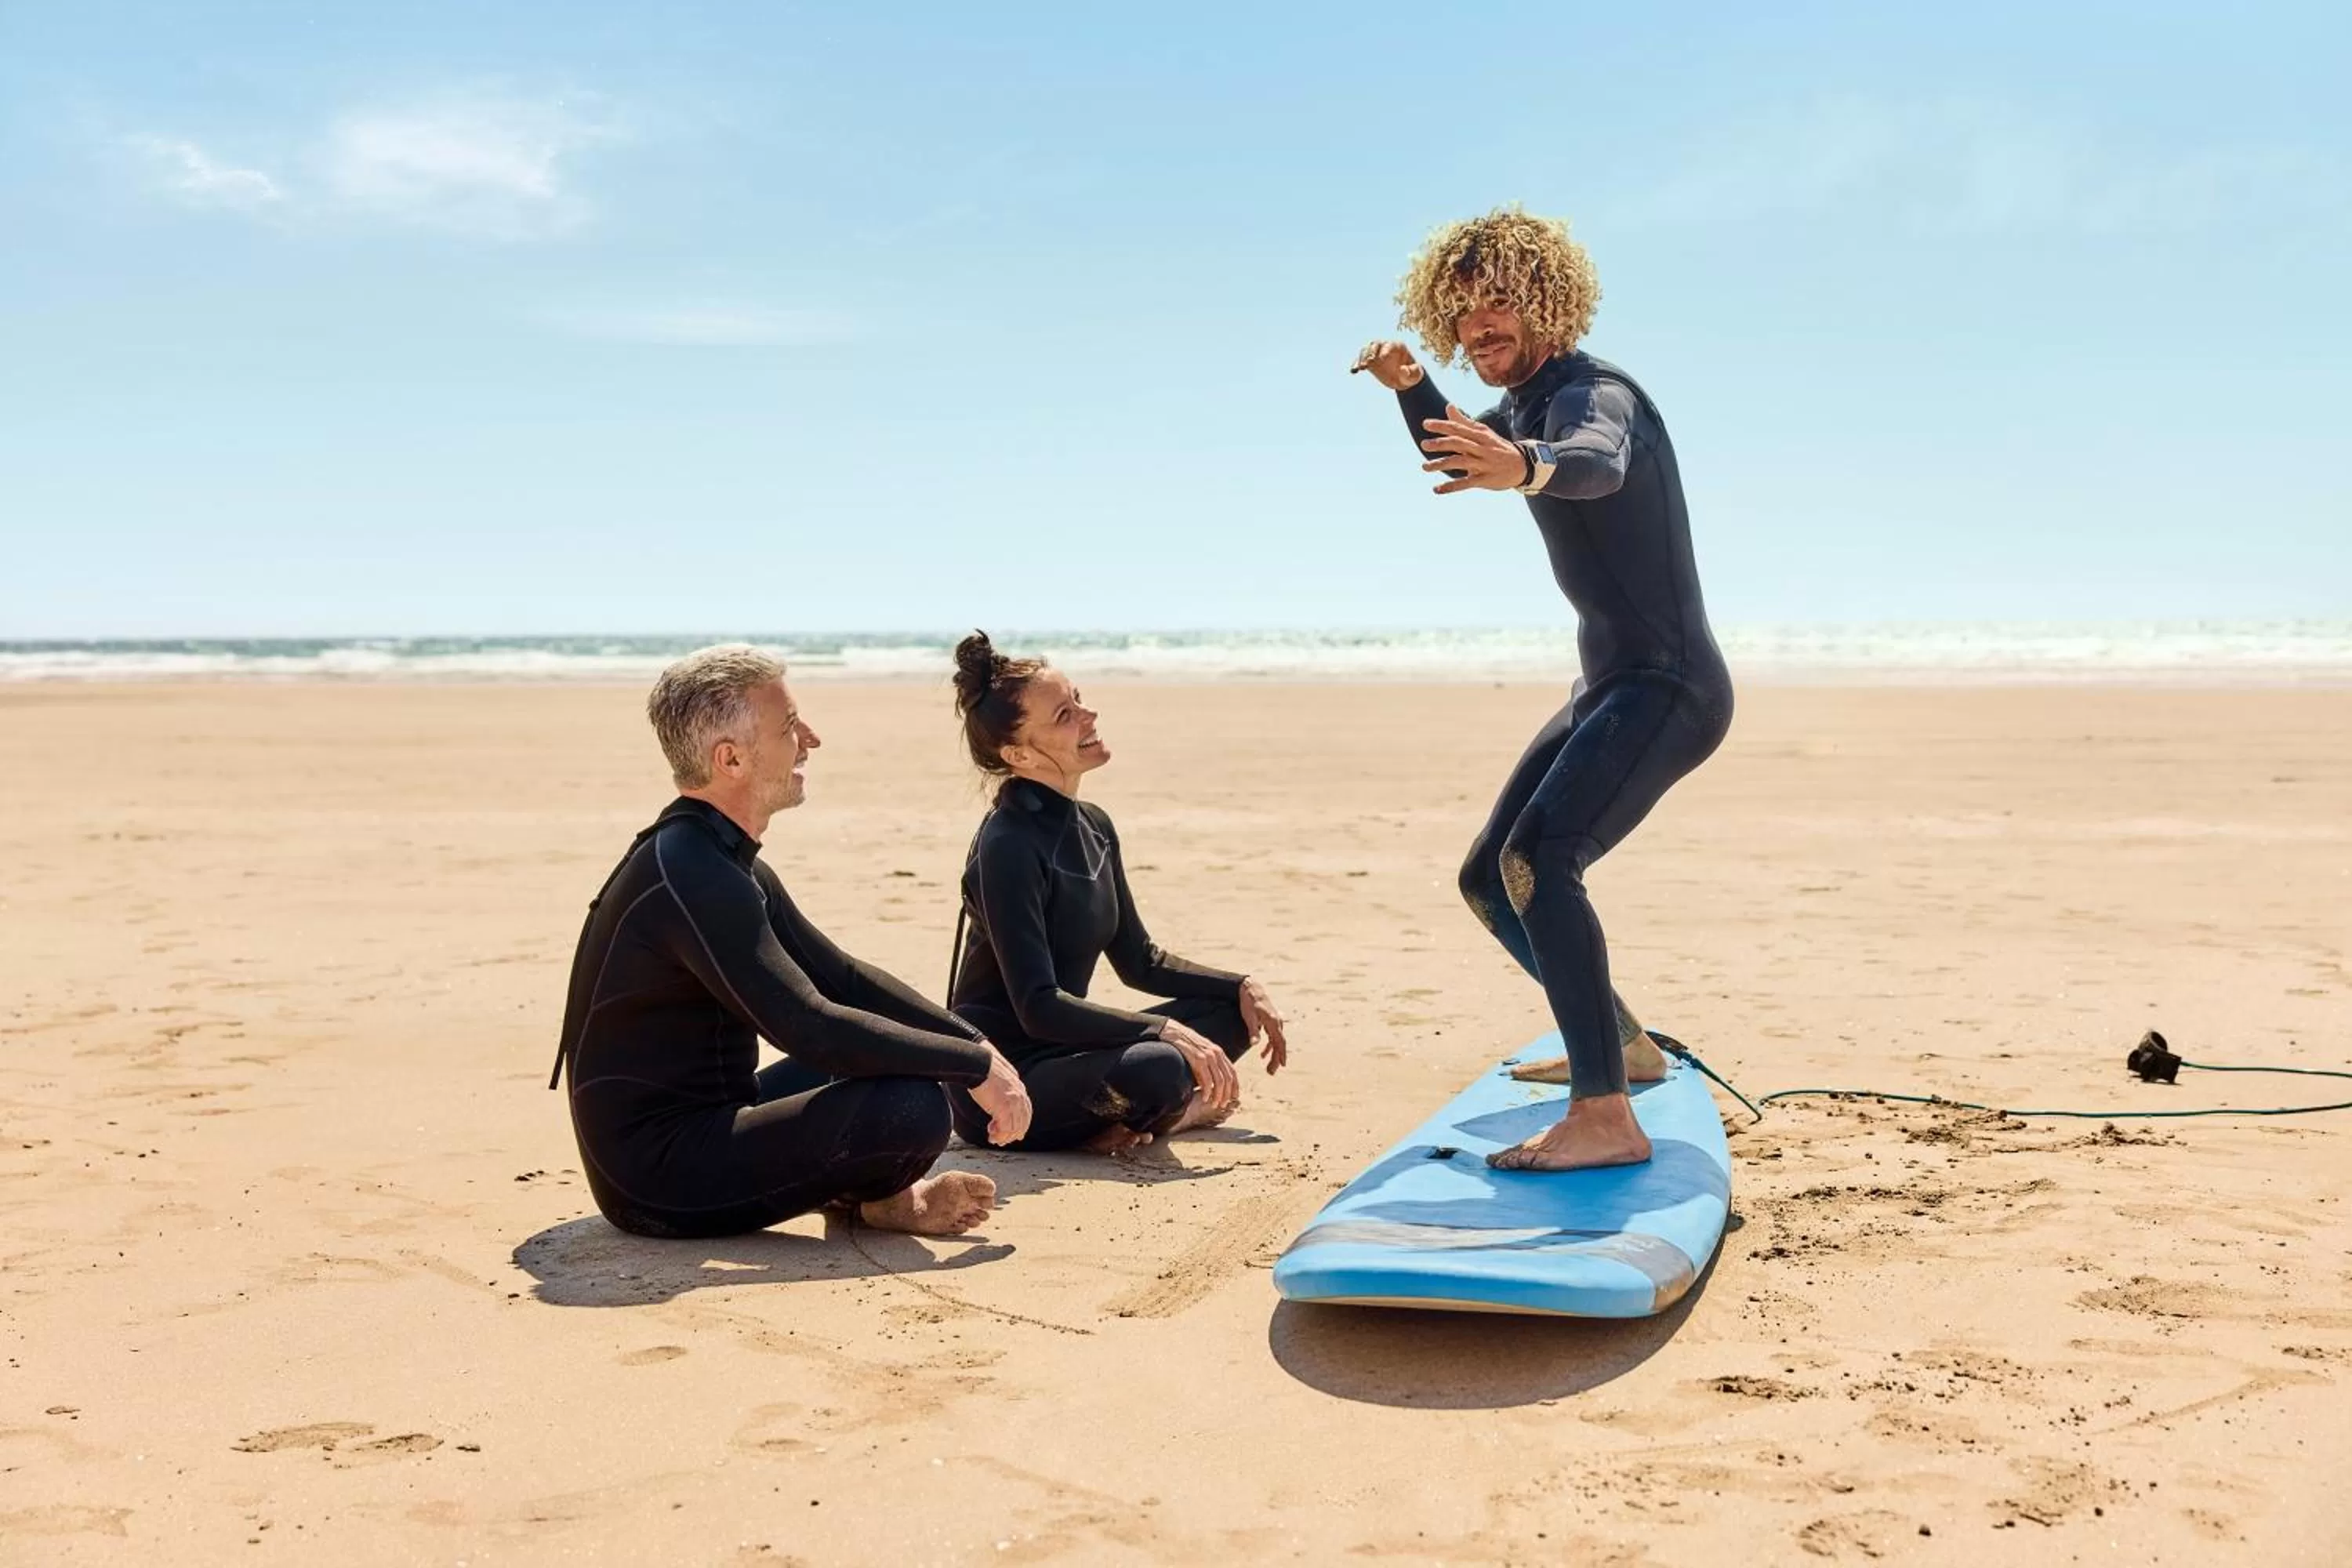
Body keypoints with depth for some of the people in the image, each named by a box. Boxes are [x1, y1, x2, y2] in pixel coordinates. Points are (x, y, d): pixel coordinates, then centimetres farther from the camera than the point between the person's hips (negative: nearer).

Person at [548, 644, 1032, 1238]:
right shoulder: (690, 878, -23)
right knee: (915, 1109, -26)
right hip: (658, 1179, -11)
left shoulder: (723, 859, 10)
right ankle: (872, 1201, 4)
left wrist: (974, 1044, 4)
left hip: (701, 1122, 11)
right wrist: (975, 1067, -20)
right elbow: (811, 1031, -28)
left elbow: (840, 976, 13)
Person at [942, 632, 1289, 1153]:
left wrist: (1243, 989, 5)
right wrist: (1167, 1031, -31)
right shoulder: (1007, 847, -20)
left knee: (1233, 1011, 7)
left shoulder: (1093, 826, 7)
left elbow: (1139, 962, 16)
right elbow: (1038, 1007, -27)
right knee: (1157, 1068, -34)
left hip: (1060, 1051, 9)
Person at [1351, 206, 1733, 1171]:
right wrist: (1409, 388, 14)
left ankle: (1605, 1118, -32)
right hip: (1610, 686, 10)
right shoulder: (1522, 410, 12)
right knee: (1490, 880, 16)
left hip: (1667, 685, -10)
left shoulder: (1591, 393, -16)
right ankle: (1619, 1045, 33)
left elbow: (1599, 463, -41)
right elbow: (1454, 462, 33)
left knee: (1538, 860, -30)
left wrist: (1525, 469, -63)